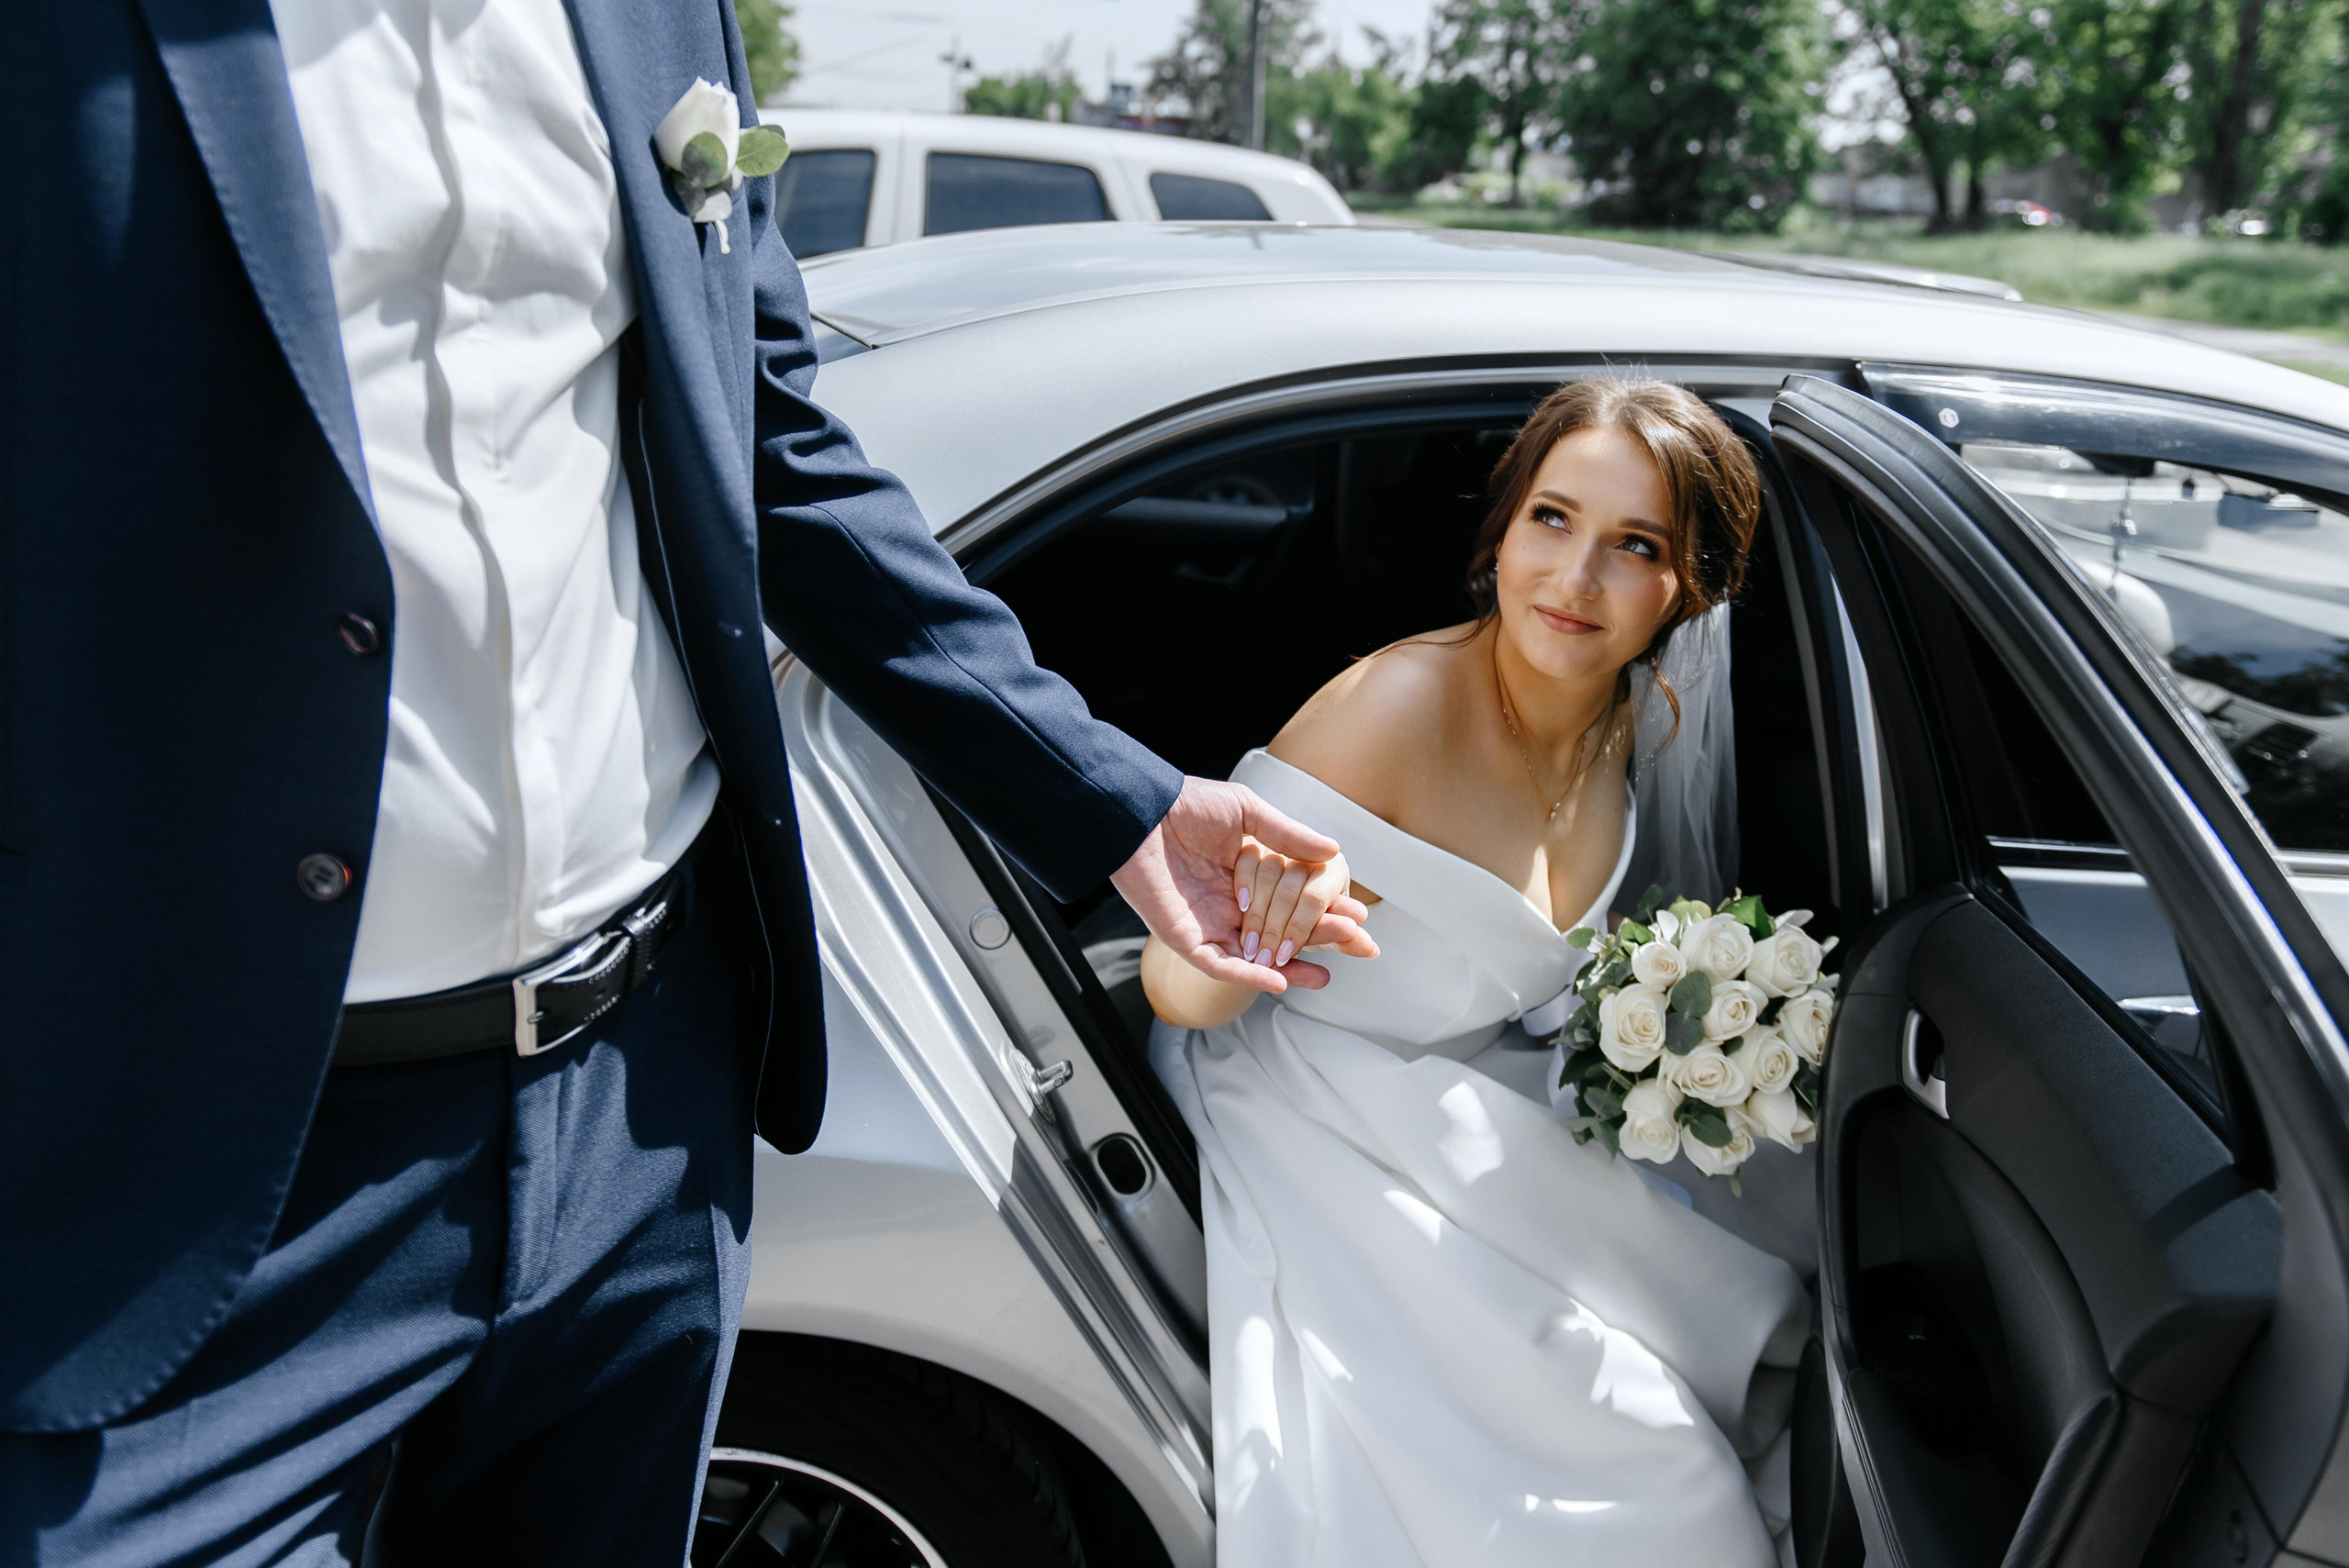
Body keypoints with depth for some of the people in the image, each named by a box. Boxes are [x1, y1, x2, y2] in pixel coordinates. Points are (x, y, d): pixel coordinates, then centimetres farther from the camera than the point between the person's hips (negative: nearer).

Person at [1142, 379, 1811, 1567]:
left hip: (1482, 1142, 7)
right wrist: (1261, 921, -48)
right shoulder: (1400, 706, -27)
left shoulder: (1638, 715, -4)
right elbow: (1177, 996, -27)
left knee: (1756, 1320, 1)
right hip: (1316, 1146, -7)